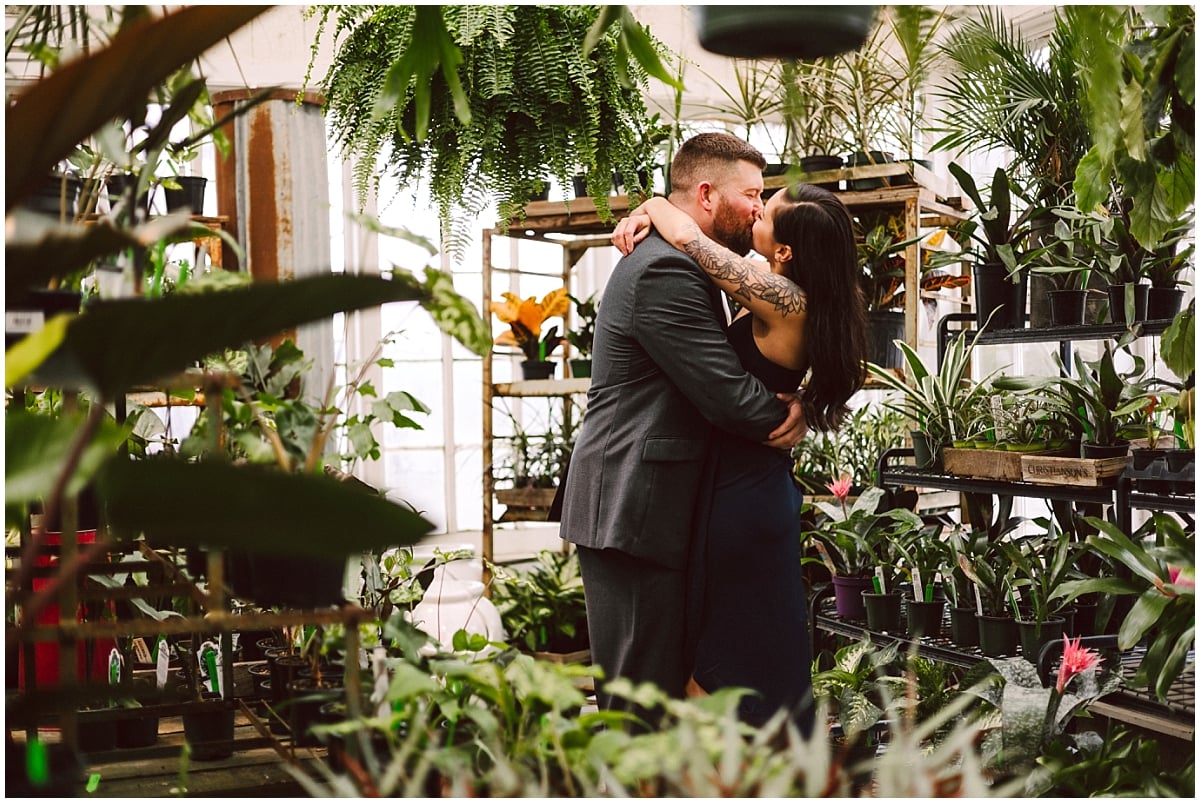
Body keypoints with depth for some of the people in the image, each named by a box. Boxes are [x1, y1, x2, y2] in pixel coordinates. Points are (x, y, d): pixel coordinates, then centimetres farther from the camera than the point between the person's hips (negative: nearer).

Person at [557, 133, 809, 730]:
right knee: (640, 704, -5)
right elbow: (731, 398, -21)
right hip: (633, 513, -11)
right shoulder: (665, 271, -16)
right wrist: (791, 415, -1)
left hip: (646, 507, 11)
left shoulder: (681, 266, 19)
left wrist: (787, 405, -1)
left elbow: (719, 374, 19)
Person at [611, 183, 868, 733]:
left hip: (739, 497, -9)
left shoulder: (784, 299, -21)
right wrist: (643, 220, 0)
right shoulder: (806, 300, 5)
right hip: (761, 487, 9)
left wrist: (655, 207, -2)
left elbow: (686, 235, -22)